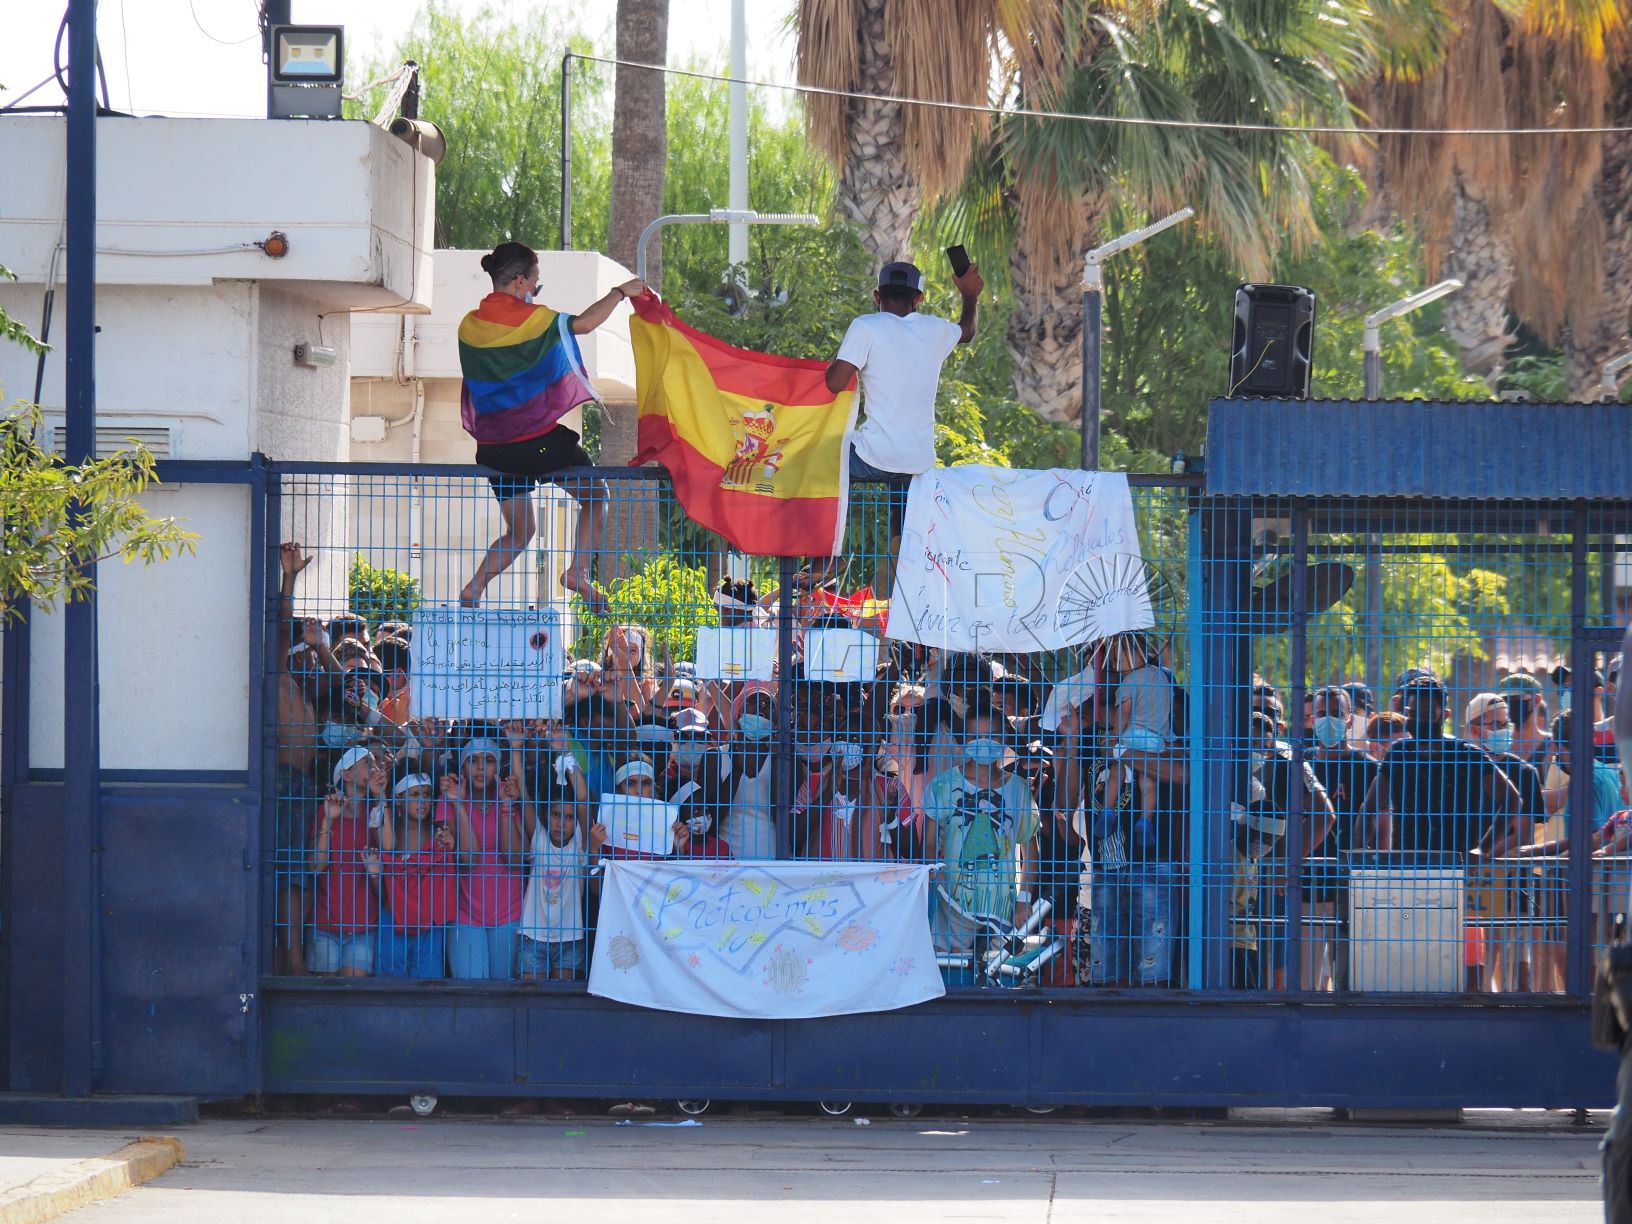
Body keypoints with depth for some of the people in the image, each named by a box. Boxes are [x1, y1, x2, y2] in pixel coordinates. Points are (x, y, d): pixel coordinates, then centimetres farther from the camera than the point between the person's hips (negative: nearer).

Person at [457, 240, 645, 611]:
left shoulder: (470, 326, 3)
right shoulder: (532, 319, -12)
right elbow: (584, 323, -9)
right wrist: (620, 292, 6)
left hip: (494, 445, 5)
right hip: (540, 438, -5)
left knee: (519, 530, 18)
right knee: (594, 496, 15)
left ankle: (472, 591, 1)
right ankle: (579, 571, -2)